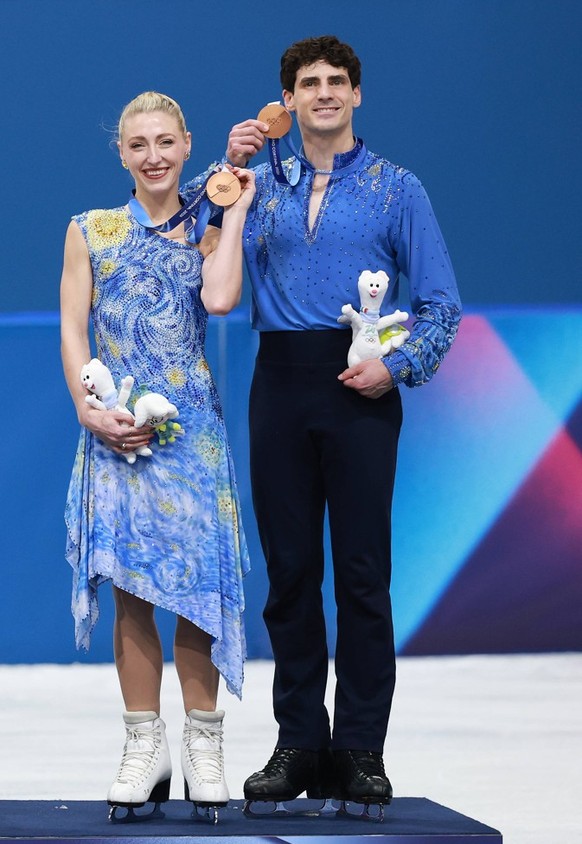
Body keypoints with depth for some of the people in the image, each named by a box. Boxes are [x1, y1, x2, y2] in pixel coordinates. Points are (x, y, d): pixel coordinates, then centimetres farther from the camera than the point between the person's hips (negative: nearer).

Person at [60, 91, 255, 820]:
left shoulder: (206, 234, 7)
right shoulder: (90, 231, 8)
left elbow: (221, 299, -13)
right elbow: (73, 328, 4)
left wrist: (236, 211, -4)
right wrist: (92, 411, -9)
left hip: (190, 426, 0)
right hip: (115, 428, 1)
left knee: (196, 578, -4)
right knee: (131, 587, 0)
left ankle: (203, 744, 3)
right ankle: (144, 745, 6)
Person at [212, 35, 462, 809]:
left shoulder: (395, 190, 7)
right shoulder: (263, 188, 14)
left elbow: (441, 304, 3)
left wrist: (398, 365, -13)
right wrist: (231, 170, -6)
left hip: (360, 389, -2)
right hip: (281, 387, 3)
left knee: (362, 569, -4)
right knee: (289, 568, 4)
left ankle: (361, 751, 1)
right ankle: (298, 741, 11)